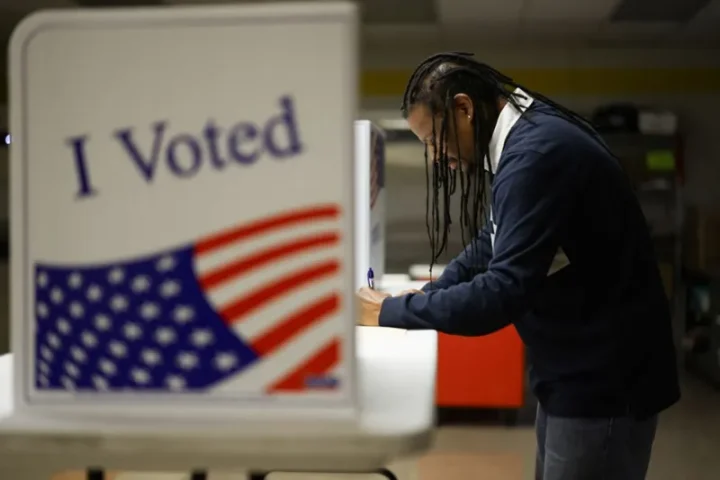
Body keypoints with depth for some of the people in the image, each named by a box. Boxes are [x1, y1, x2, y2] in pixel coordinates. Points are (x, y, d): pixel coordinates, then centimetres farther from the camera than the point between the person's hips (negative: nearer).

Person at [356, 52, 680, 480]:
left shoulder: (537, 152, -25)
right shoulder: (525, 136, 7)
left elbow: (504, 291, -30)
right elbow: (494, 242, 17)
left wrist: (391, 312, -19)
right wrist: (433, 293, 5)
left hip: (605, 378, -10)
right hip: (575, 369, 10)